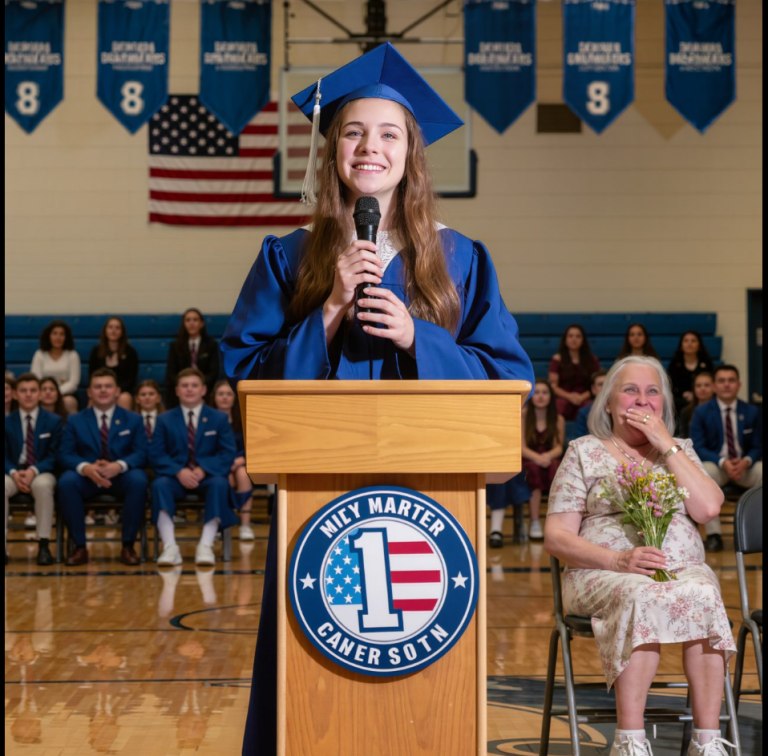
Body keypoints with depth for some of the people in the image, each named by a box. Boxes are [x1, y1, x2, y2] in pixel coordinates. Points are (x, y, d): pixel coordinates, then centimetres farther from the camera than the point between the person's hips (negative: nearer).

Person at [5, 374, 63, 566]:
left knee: (42, 485, -39)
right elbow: (5, 456, 5)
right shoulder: (7, 422, 9)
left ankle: (43, 545, -32)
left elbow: (54, 456, 0)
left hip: (41, 473, -1)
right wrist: (14, 473, -18)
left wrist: (33, 471, -19)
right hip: (14, 472, 1)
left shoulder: (53, 421, 6)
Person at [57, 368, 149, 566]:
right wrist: (86, 468, -23)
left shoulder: (133, 420, 11)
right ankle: (79, 547, -23)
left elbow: (141, 453, 0)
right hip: (87, 477, 0)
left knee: (138, 480, -35)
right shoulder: (75, 421, 11)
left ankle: (128, 546, -23)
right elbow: (65, 454, 0)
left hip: (121, 477, 0)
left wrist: (119, 466, -23)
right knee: (66, 481, -33)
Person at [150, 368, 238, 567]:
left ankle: (206, 546, -40)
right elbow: (157, 455, 1)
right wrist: (179, 472, -19)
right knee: (159, 484, -34)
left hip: (207, 477, 0)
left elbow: (228, 453, 1)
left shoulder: (219, 419, 11)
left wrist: (203, 470, -17)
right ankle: (170, 547, -42)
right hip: (175, 476, 0)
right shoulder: (165, 420, 11)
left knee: (220, 483, -35)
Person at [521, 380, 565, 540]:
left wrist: (548, 456, -26)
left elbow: (559, 447, -1)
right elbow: (521, 447, -6)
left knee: (555, 466, -35)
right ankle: (534, 523, -35)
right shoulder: (522, 415, 0)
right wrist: (537, 457, -27)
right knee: (534, 468, -37)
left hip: (550, 459, 2)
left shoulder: (558, 419, 8)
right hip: (528, 462, -1)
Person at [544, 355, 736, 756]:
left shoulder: (680, 451, 19)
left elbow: (708, 508, -1)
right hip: (603, 574, -2)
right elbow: (556, 536, 2)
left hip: (683, 569, 2)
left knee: (702, 596, -34)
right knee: (643, 596, -38)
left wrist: (667, 445, -1)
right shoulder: (585, 452, 12)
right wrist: (619, 560, -14)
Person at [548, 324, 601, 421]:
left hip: (585, 399, 1)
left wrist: (583, 397, -11)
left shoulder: (592, 360, 17)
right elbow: (553, 385, 5)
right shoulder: (557, 359, 12)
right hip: (563, 399, -1)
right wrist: (569, 396, -12)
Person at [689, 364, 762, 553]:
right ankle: (713, 534, -34)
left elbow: (757, 447, 6)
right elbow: (698, 447, -6)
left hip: (744, 465, 2)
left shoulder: (752, 412, 7)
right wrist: (723, 462, -23)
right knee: (703, 474, -38)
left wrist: (746, 461, -19)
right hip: (715, 464, -2)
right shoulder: (701, 412, 0)